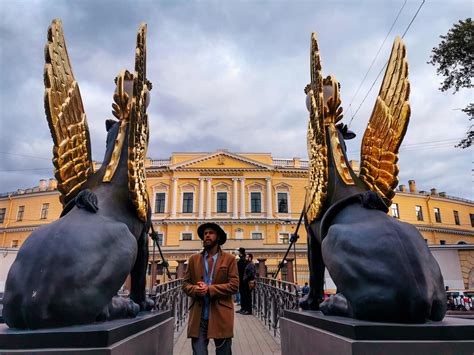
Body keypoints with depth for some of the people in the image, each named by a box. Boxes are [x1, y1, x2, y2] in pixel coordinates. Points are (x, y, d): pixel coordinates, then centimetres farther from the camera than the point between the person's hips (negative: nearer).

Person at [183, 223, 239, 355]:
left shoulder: (229, 259, 2)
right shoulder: (194, 259, 11)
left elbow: (234, 285, -6)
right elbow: (185, 283, 9)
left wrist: (209, 289, -15)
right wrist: (195, 289, -14)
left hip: (221, 315, -1)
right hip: (198, 315, 2)